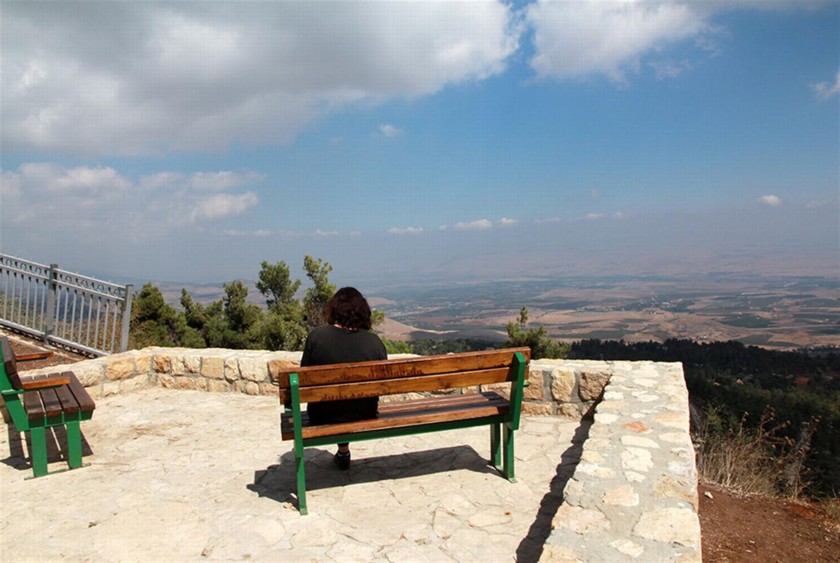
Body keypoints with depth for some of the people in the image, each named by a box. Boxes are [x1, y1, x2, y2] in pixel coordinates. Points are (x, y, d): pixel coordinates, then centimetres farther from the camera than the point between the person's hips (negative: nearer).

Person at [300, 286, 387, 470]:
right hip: (364, 416, 1)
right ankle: (343, 450, 40)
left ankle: (343, 451, 40)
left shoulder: (316, 336, -16)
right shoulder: (374, 341, -12)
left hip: (324, 417, -1)